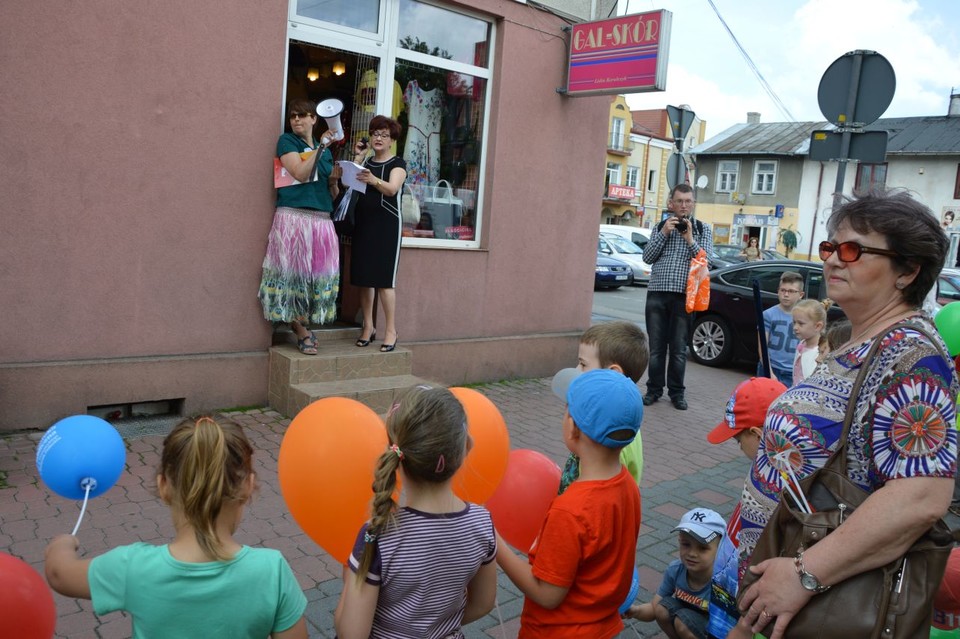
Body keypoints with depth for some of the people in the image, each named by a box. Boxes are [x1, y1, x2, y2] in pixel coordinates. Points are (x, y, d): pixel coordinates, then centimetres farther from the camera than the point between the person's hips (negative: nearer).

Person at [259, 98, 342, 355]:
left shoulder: (326, 151, 20)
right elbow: (300, 173, -12)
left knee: (318, 274, 3)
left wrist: (334, 180, 2)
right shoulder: (287, 141, 6)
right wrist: (320, 147, -11)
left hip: (321, 221, 5)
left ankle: (301, 324, 16)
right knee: (293, 272, -5)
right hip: (294, 217, -5)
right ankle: (302, 332, 3)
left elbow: (332, 194, 22)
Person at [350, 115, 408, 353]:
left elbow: (392, 189, -19)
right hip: (363, 224, 5)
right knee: (364, 279, 3)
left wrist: (373, 180, -38)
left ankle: (391, 330, -3)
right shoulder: (366, 162, 17)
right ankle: (368, 327, 12)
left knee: (384, 279, -9)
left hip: (386, 225, -5)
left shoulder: (397, 164, 1)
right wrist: (358, 158, 0)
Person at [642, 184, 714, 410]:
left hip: (683, 296, -1)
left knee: (678, 348, 4)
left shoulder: (702, 229, 8)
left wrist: (690, 239, -11)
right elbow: (647, 257, 2)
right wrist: (664, 234, -7)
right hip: (656, 293, 1)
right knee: (656, 346, 6)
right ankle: (654, 389, 16)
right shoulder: (660, 226, 11)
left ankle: (676, 392, 15)